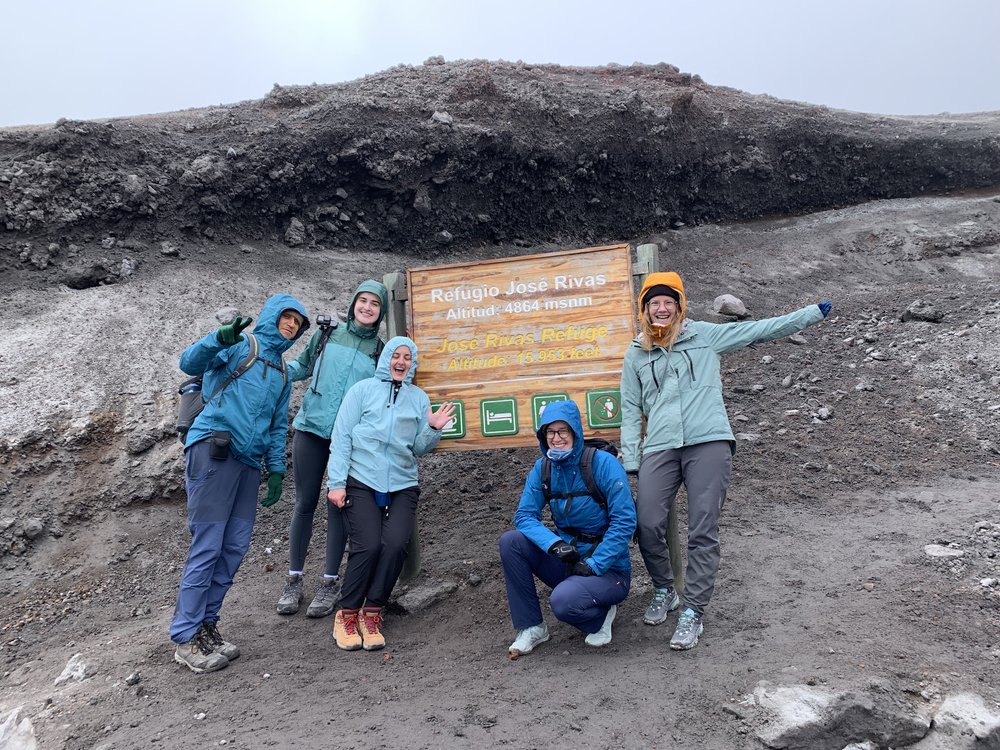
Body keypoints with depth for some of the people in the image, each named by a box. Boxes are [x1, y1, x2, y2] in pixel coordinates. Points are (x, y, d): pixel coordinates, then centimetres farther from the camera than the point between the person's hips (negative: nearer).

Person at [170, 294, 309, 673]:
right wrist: (220, 338, -30)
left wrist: (276, 469, 15)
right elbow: (189, 363, -11)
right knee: (207, 547, -8)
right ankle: (186, 637, 0)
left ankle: (206, 624, 17)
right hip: (213, 450, -7)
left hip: (248, 462, 7)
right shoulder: (240, 346, 4)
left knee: (234, 548, 4)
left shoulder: (282, 372, 24)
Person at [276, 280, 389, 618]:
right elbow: (301, 367, 16)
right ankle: (294, 579, 18)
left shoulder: (381, 351, 6)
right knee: (305, 502, 4)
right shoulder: (327, 334, 6)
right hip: (311, 427, 1)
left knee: (338, 505, 4)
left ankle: (330, 582, 16)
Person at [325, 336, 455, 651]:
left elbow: (419, 448, 12)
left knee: (395, 544, -18)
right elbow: (341, 436, 3)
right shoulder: (363, 389, 7)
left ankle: (371, 613, 2)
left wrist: (433, 429, -7)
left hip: (402, 485, 2)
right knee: (368, 545, -18)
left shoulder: (419, 398, 15)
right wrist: (336, 482, -5)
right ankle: (346, 614, 5)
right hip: (361, 482, -2)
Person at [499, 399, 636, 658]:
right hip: (567, 560, 5)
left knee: (563, 600, -33)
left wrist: (594, 565, -20)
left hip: (607, 567, -5)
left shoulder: (603, 463, -16)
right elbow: (525, 516, -5)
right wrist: (554, 544, -23)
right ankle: (531, 627, -2)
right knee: (511, 541, -15)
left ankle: (601, 614, 4)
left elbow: (625, 522, -18)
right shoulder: (542, 469, -1)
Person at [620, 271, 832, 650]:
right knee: (647, 525, -9)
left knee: (703, 532, -5)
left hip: (709, 443, -1)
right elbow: (631, 411, 16)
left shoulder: (704, 334, 13)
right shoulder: (636, 354, 17)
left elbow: (759, 330, 16)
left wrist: (812, 313, 14)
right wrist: (629, 462, 8)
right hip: (659, 448, 2)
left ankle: (693, 612, 6)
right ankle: (664, 591, 18)